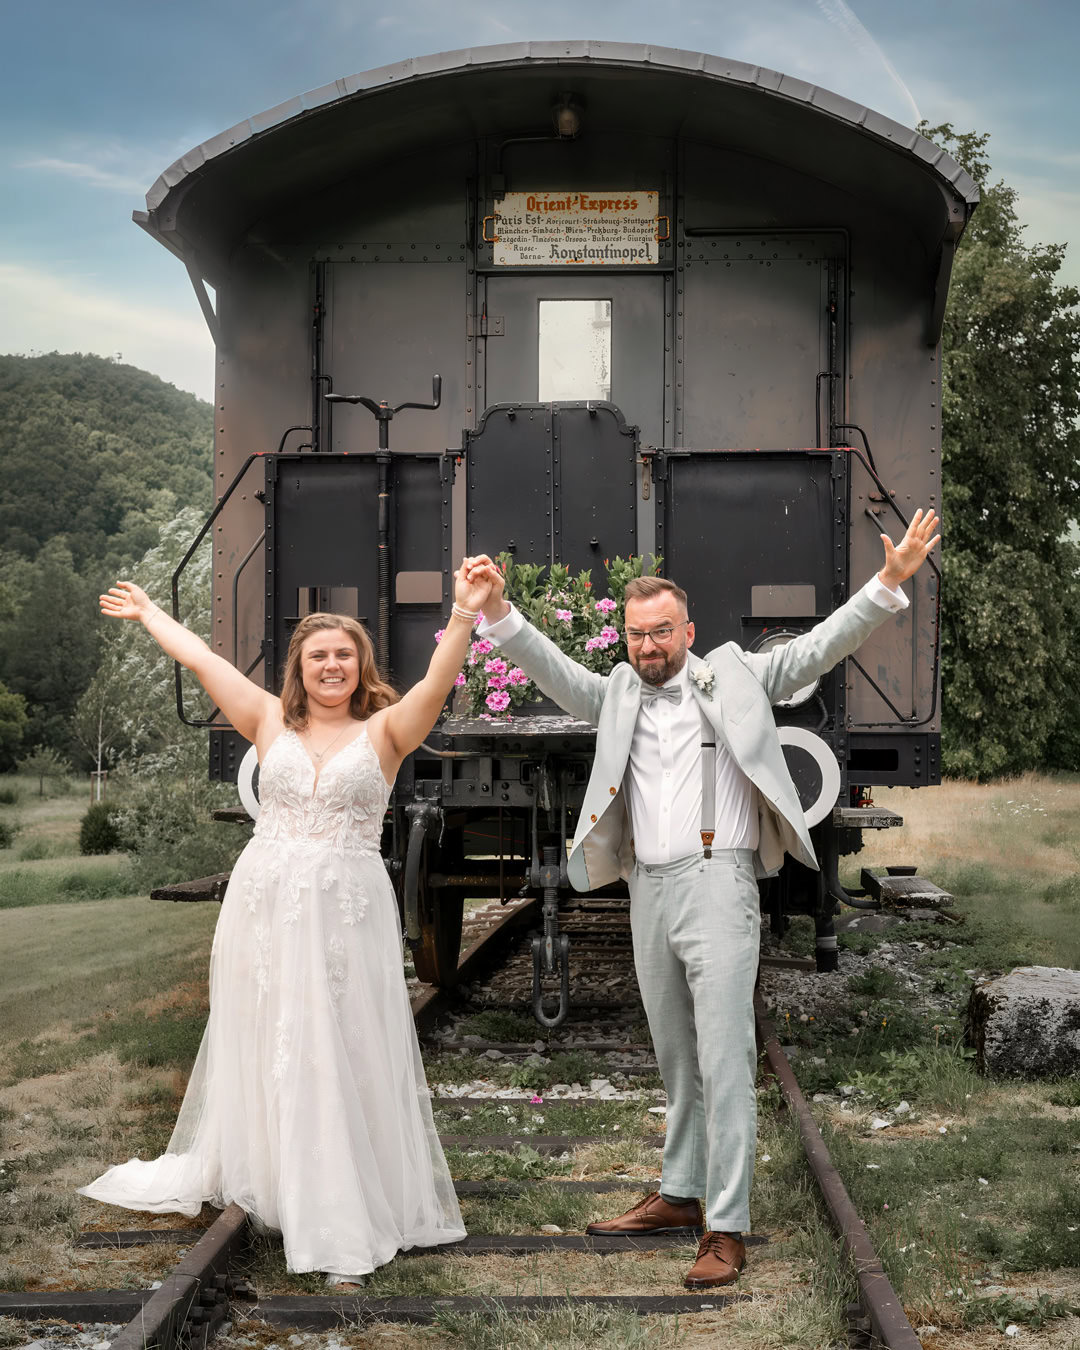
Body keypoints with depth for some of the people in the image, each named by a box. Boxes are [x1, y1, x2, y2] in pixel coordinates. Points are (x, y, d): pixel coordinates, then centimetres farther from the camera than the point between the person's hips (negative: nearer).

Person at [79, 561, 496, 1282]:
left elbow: (439, 682, -15)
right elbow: (199, 657, 13)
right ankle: (242, 1171, 32)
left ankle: (345, 1225, 6)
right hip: (264, 906, 3)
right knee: (258, 1047, 13)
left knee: (340, 1056, 0)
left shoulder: (384, 730, 0)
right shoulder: (272, 722, 6)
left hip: (346, 912, -2)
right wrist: (147, 612, 22)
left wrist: (465, 614, -28)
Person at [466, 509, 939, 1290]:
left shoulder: (731, 676, 5)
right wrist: (498, 611, -10)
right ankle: (681, 1195, 26)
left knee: (723, 1057, -8)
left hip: (717, 882, -5)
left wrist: (889, 582, -12)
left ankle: (728, 1228, -6)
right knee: (676, 1056, 15)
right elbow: (553, 670, 5)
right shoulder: (618, 696, 15)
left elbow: (819, 649, -1)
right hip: (648, 892, 5)